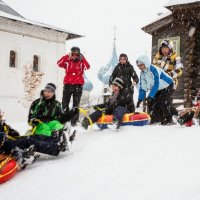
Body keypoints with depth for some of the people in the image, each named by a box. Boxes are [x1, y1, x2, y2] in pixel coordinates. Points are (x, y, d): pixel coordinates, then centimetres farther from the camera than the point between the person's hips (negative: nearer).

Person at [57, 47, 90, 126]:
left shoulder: (81, 62, 3)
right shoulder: (67, 61, 2)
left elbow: (87, 67, -14)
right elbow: (59, 63, -13)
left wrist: (82, 58, -17)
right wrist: (67, 56, -18)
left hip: (78, 84, 0)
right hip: (68, 84, 0)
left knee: (76, 104, 5)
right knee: (65, 102, 3)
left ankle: (74, 120, 11)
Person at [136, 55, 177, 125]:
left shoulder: (154, 70, -30)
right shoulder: (142, 73, -5)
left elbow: (156, 84, -33)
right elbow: (142, 87, -1)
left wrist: (150, 96, -37)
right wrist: (140, 99, -9)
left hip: (167, 86, -8)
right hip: (159, 89, 8)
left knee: (164, 102, -20)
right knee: (151, 102, -3)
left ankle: (169, 119, -7)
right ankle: (155, 119, 6)